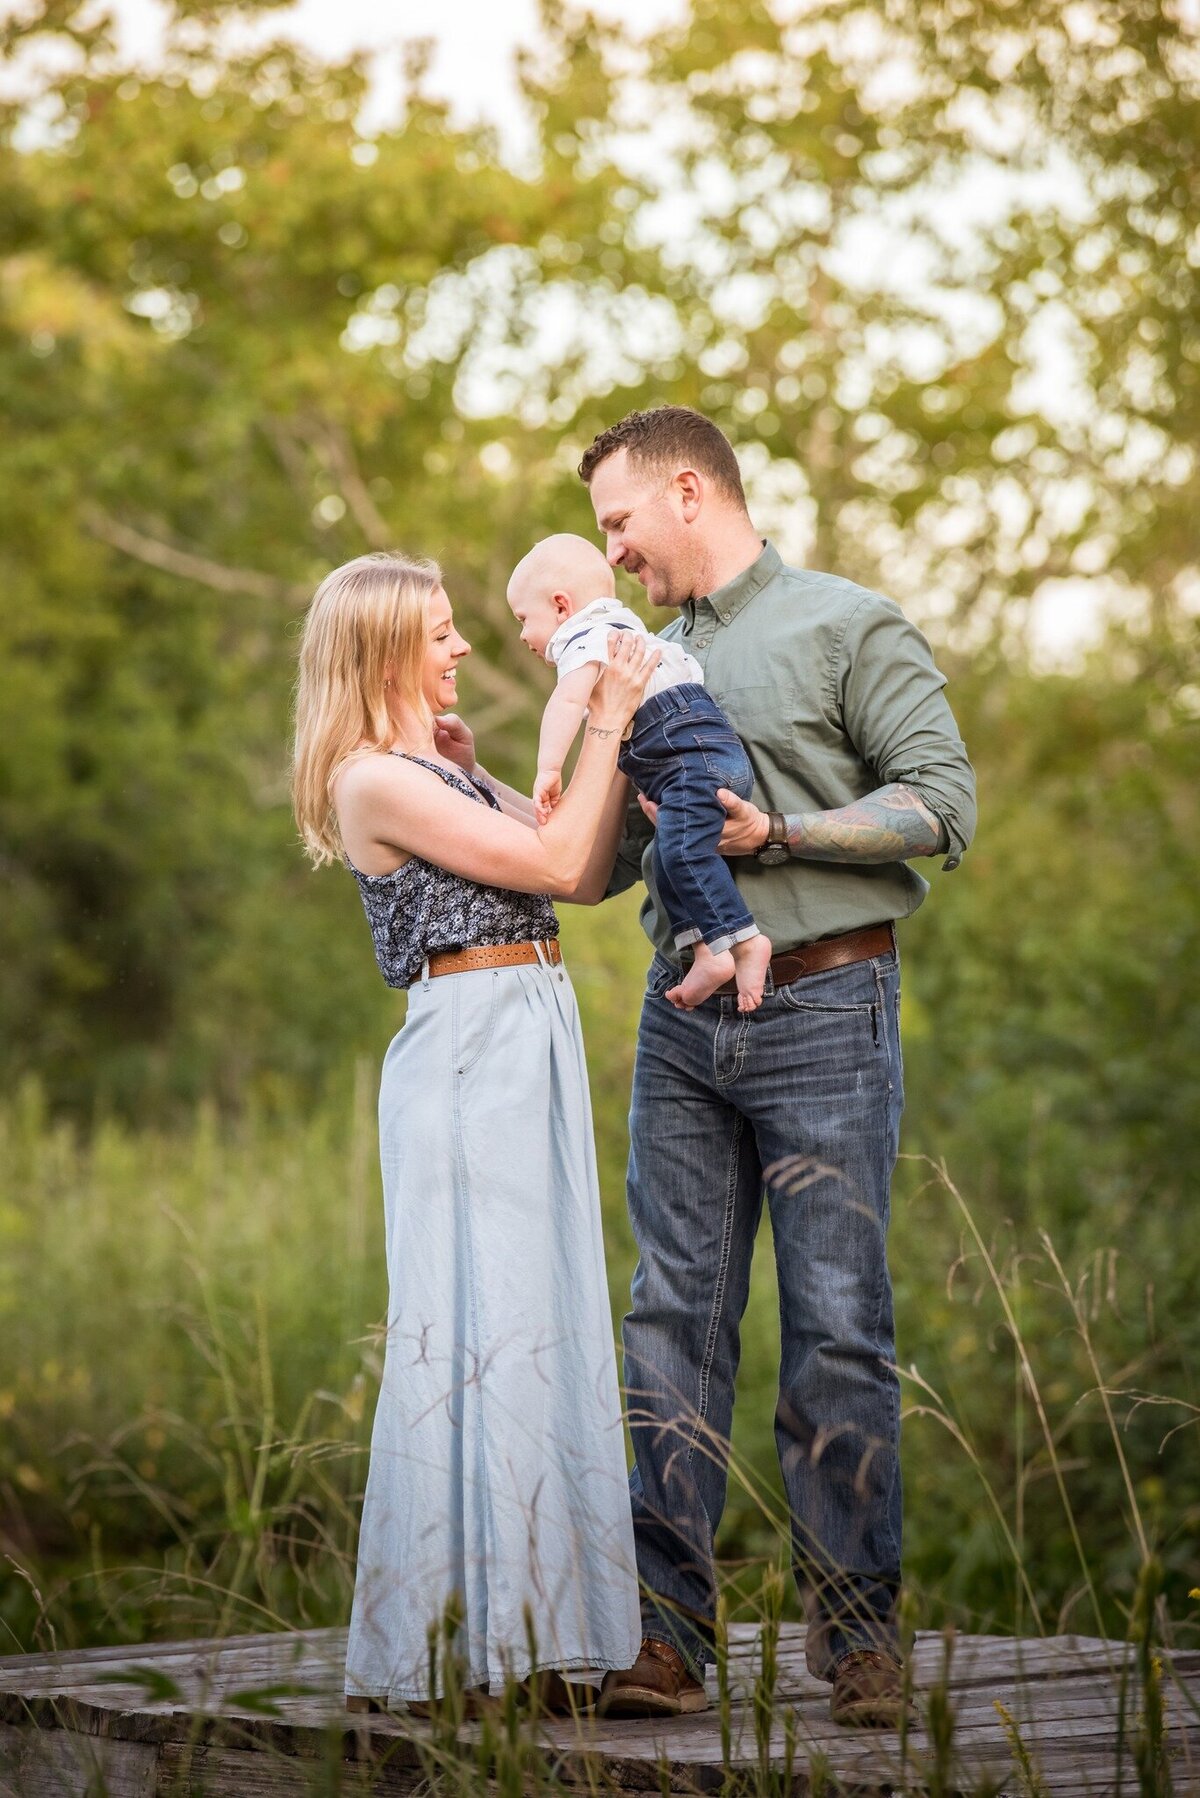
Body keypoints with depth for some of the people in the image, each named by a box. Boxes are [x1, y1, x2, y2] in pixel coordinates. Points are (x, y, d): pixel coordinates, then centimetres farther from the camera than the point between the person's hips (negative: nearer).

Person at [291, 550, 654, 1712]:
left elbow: (586, 861, 16)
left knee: (539, 1325, 8)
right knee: (476, 1329, -8)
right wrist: (606, 724, -5)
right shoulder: (374, 781, -10)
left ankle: (521, 1636, 13)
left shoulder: (437, 772, 18)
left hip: (533, 1048, 9)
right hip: (468, 1053, -9)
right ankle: (442, 1651, -3)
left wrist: (616, 724, 12)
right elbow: (557, 864, -11)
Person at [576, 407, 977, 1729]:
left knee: (836, 1324, -4)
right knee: (674, 1318, 1)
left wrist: (781, 835, -15)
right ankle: (665, 1631, 2)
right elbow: (597, 859, 23)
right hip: (682, 1017, 6)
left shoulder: (850, 626, 1)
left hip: (821, 1010, -6)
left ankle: (857, 1632, 2)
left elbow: (943, 799, -7)